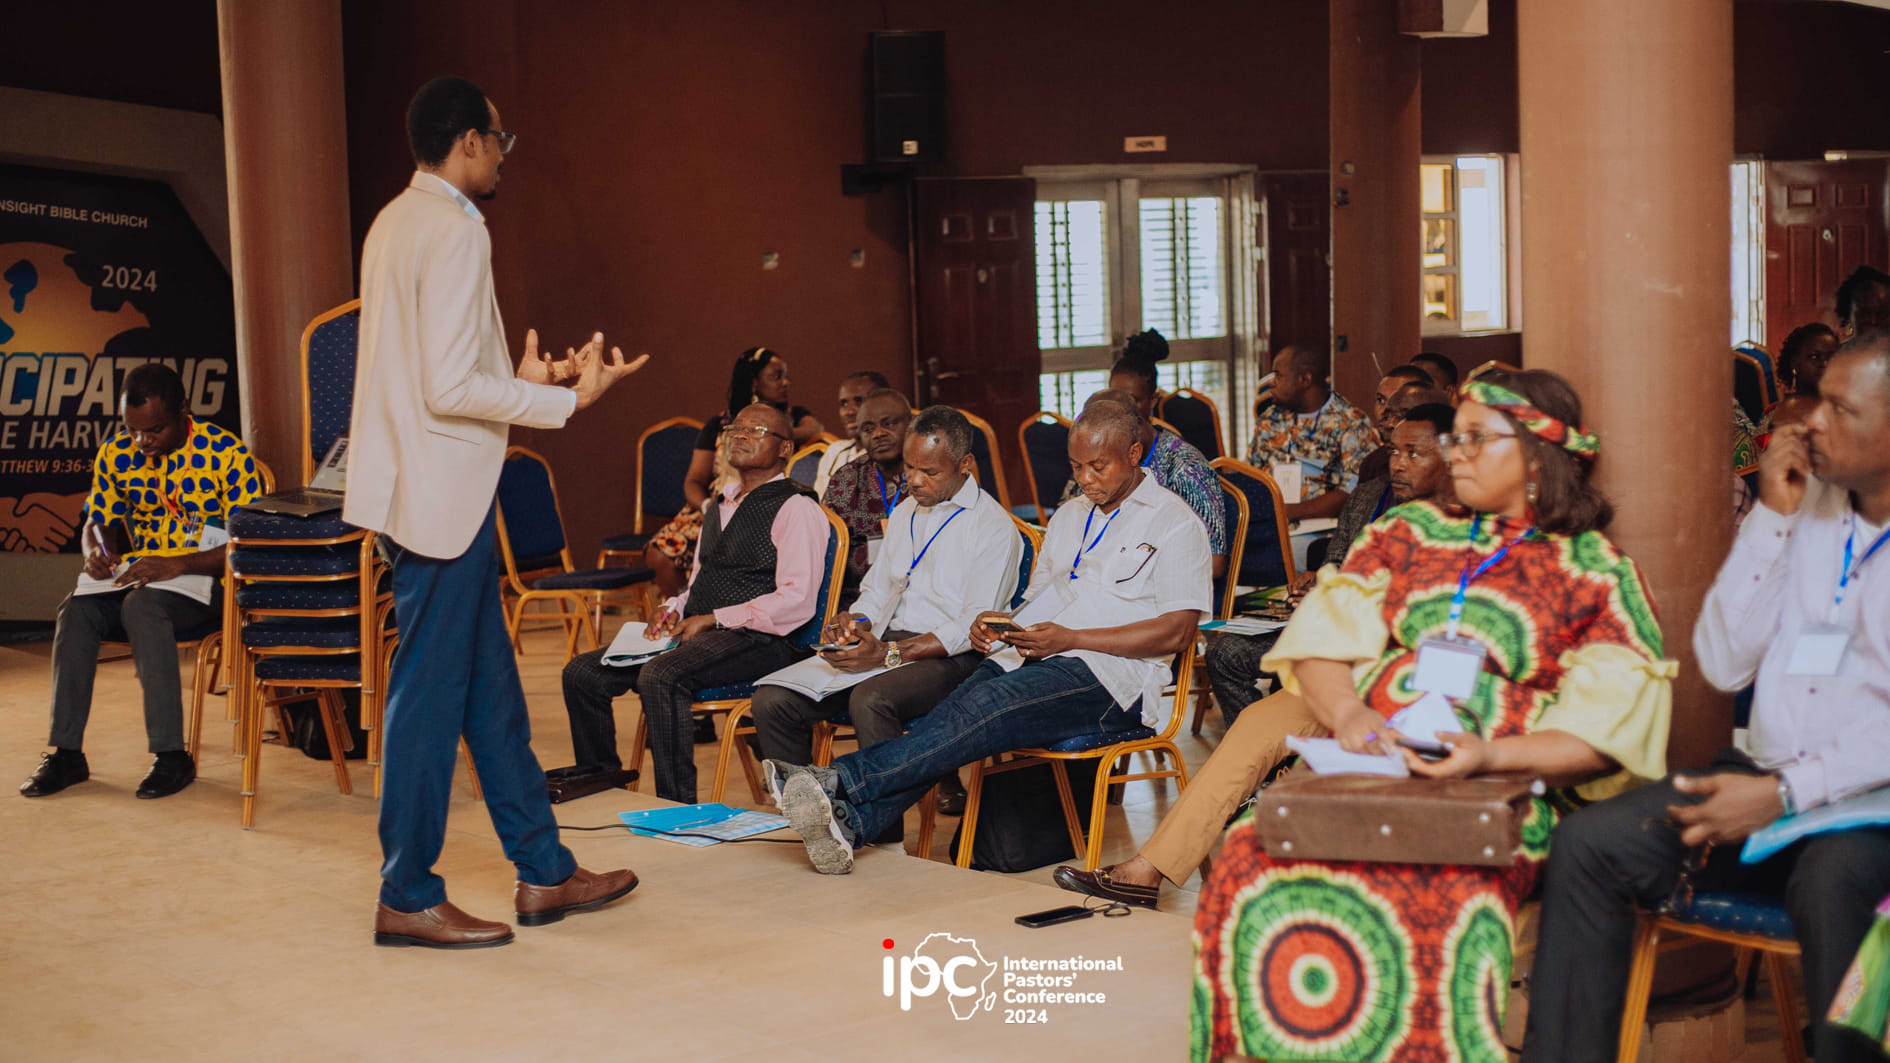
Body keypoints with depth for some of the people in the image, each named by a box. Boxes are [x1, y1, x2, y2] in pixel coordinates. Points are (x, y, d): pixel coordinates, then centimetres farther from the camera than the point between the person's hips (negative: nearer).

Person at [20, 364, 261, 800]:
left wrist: (176, 564, -25)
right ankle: (65, 752, -19)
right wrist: (95, 552, -5)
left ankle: (172, 755, -32)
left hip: (201, 581, -5)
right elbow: (97, 518, 20)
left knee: (143, 606, -36)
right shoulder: (116, 455, 5)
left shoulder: (227, 454, -11)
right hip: (135, 576, 5)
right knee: (76, 610, -26)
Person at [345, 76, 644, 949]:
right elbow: (448, 388, -21)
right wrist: (566, 401, -14)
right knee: (432, 691, -2)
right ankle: (407, 899, 8)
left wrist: (521, 379, 23)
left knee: (490, 683, 14)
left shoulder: (395, 223, 14)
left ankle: (544, 872, 23)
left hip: (427, 488, 10)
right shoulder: (454, 229, -15)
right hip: (441, 494, -10)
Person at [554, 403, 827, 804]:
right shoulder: (720, 505, 23)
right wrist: (674, 610, 6)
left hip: (757, 642, -8)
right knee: (582, 672, 0)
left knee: (660, 676, -35)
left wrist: (714, 619, -16)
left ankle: (676, 804, -28)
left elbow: (797, 601, -15)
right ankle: (598, 773, 20)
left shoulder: (796, 509, -5)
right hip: (694, 635, 9)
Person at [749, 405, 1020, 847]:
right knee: (772, 700, -14)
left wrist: (890, 653, -21)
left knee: (870, 701, -39)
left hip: (949, 659, -7)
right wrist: (852, 622, 2)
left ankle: (885, 841, -30)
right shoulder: (904, 512, 21)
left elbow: (974, 627, -12)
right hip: (881, 644, 7)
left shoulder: (993, 526, -4)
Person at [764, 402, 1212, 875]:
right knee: (948, 717, -25)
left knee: (983, 709, -32)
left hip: (1106, 675, -6)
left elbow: (1177, 632, -7)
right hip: (1029, 659, 6)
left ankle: (840, 782, -42)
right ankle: (849, 822, -43)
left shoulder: (1175, 521, 2)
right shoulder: (1068, 517, 25)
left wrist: (1071, 638, -13)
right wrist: (1002, 626, 2)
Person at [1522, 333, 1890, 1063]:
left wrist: (1787, 794, -22)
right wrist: (1771, 516, -1)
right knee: (1587, 845, -15)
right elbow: (1724, 665, 5)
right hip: (1764, 779, 5)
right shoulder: (1805, 504, 10)